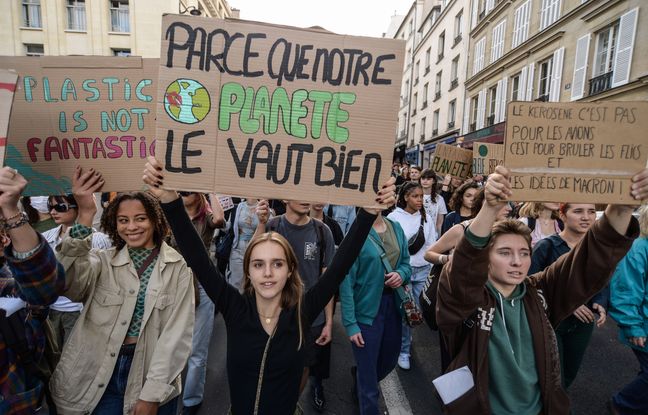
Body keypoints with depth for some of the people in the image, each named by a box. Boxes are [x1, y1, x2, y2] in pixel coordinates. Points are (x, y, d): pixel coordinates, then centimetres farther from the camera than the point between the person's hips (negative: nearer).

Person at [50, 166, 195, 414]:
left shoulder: (177, 268, -6)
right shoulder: (103, 261, 0)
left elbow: (177, 333, -9)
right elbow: (66, 281, -22)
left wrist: (153, 393, -13)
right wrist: (85, 216, -30)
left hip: (154, 376, -1)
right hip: (104, 375, 2)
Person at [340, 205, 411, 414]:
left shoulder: (396, 227, 1)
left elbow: (406, 262, 10)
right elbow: (346, 282, -17)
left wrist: (401, 274, -13)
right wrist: (350, 324, -18)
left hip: (393, 305, 6)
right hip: (366, 310, -6)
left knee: (389, 361, 26)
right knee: (369, 380, 10)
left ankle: (359, 376, 56)